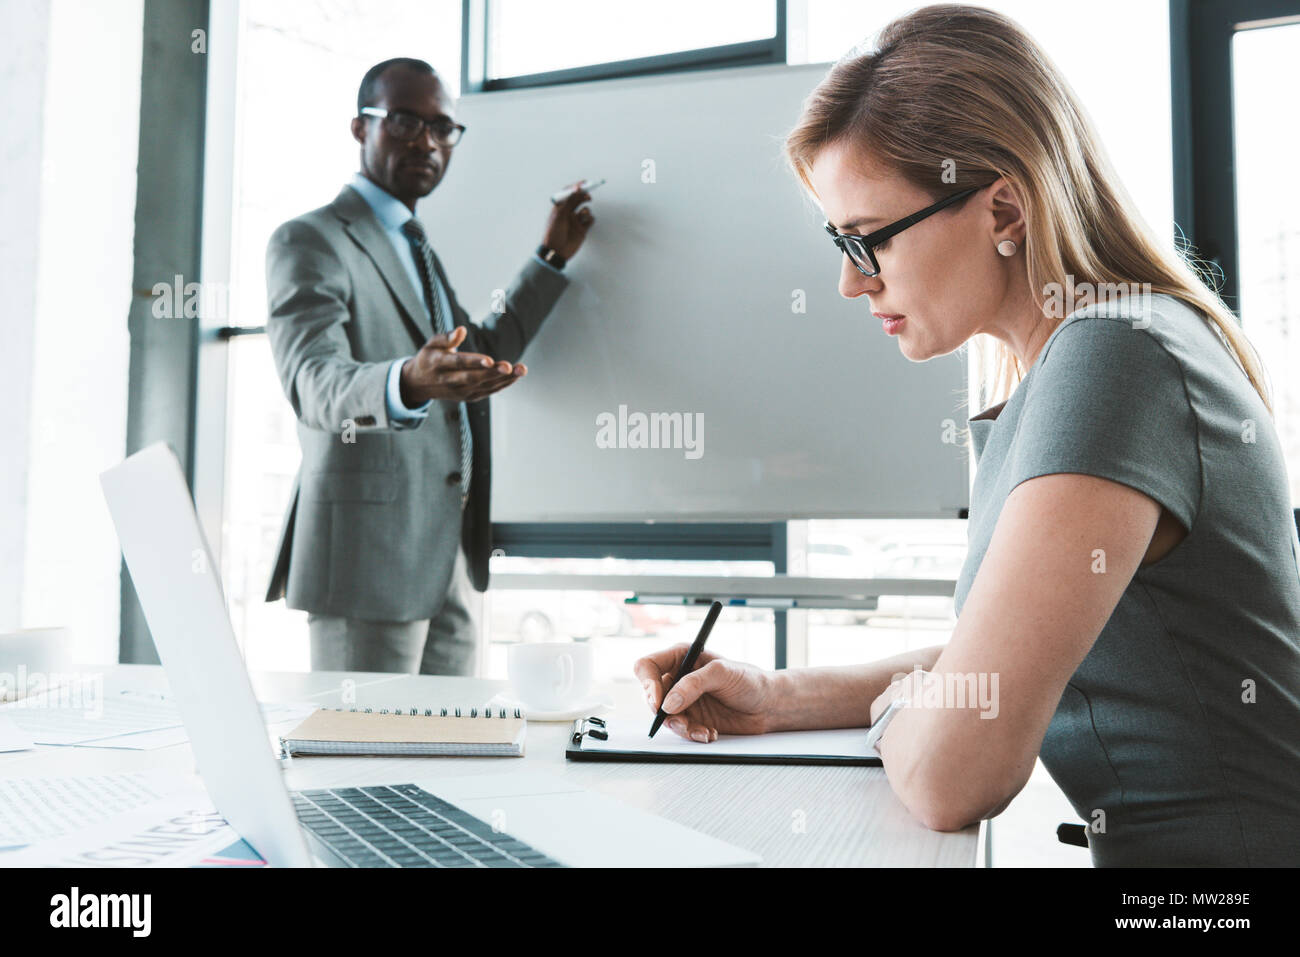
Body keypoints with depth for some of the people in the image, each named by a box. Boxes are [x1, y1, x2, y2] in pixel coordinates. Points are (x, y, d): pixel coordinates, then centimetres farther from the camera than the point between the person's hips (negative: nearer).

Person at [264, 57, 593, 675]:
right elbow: (313, 382, -23)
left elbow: (479, 357, 25)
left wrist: (553, 257, 21)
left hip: (448, 558, 8)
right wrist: (408, 384, -45)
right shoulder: (309, 241, -7)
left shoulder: (419, 247, 21)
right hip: (368, 555, -8)